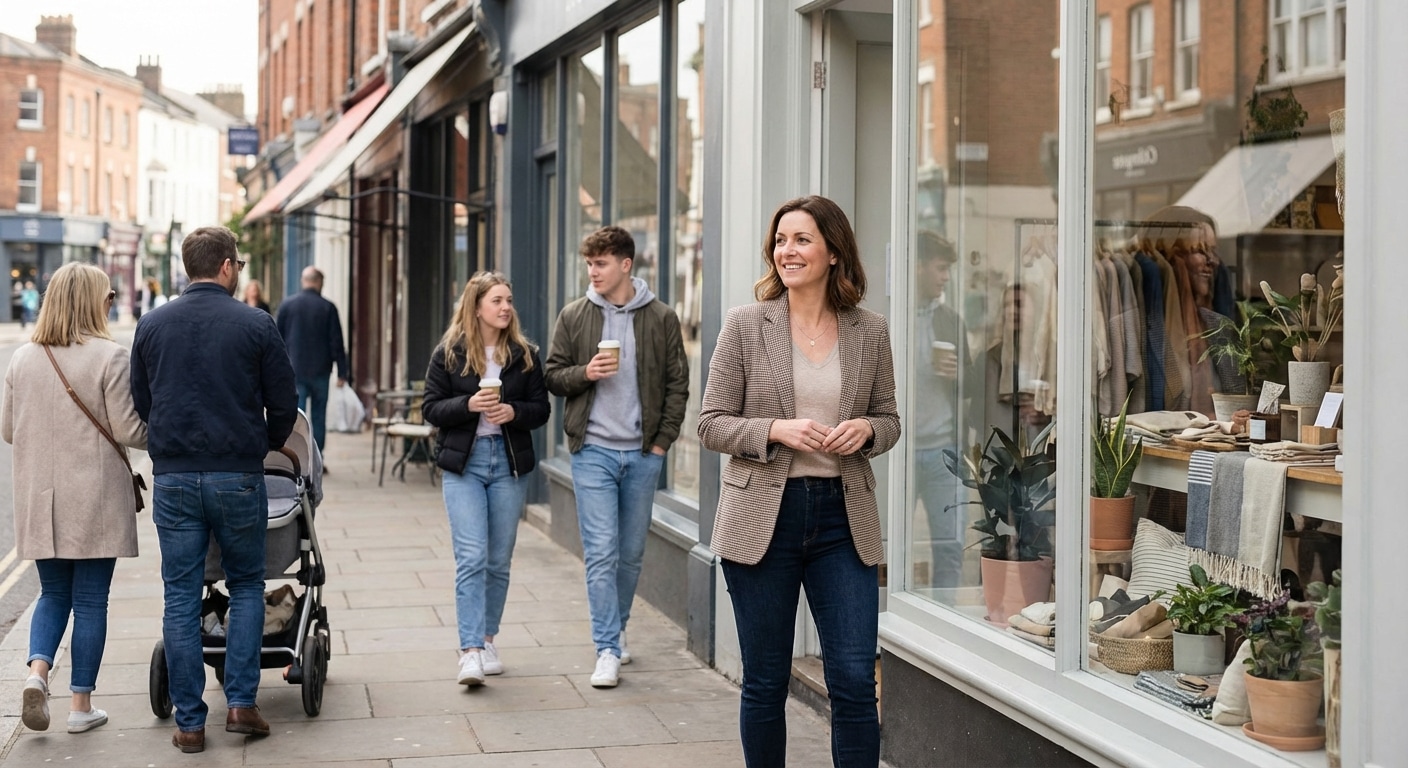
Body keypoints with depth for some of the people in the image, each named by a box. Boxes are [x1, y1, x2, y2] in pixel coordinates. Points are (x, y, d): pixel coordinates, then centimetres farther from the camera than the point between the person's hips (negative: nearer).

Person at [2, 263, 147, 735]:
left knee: (53, 593, 17)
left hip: (40, 500, 4)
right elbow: (128, 431, -12)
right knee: (90, 600, 5)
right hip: (94, 499, -4)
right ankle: (81, 704, 11)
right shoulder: (109, 357, -12)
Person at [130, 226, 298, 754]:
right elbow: (284, 406, 0)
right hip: (237, 476, -2)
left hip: (173, 477, 2)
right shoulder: (256, 326, -5)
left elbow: (140, 403, 12)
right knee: (246, 585, 14)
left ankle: (189, 723, 8)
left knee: (181, 597, 7)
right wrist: (265, 445, 20)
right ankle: (241, 702, 6)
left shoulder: (152, 325, 4)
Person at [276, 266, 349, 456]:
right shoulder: (328, 307, -5)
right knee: (319, 415, 9)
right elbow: (336, 342, -4)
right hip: (320, 370, -1)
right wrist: (342, 372, 1)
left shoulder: (287, 305, 0)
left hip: (294, 370, 1)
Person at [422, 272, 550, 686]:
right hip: (464, 464, -3)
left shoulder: (524, 355, 4)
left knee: (499, 560, 9)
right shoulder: (448, 354, -1)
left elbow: (541, 408, 5)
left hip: (510, 463, 3)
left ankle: (486, 640, 24)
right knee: (471, 558, -12)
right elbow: (431, 408, -1)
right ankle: (470, 651, -15)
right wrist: (469, 404, -18)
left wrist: (514, 411, -15)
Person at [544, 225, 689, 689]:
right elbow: (553, 375, 7)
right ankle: (608, 650, -4)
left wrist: (662, 441, -2)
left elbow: (677, 384, 4)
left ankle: (615, 628, 30)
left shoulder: (661, 319, 1)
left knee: (632, 553, 11)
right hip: (593, 450, -1)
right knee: (601, 552, -7)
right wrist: (585, 373, -14)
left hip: (643, 454, 1)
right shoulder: (574, 316, 3)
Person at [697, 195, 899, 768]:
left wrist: (866, 430, -9)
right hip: (763, 517, -1)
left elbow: (888, 420, 14)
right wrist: (776, 431, -17)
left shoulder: (870, 332, 5)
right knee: (764, 683, 8)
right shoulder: (744, 325, -1)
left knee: (855, 682, -1)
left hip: (843, 517, 1)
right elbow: (711, 424, -1)